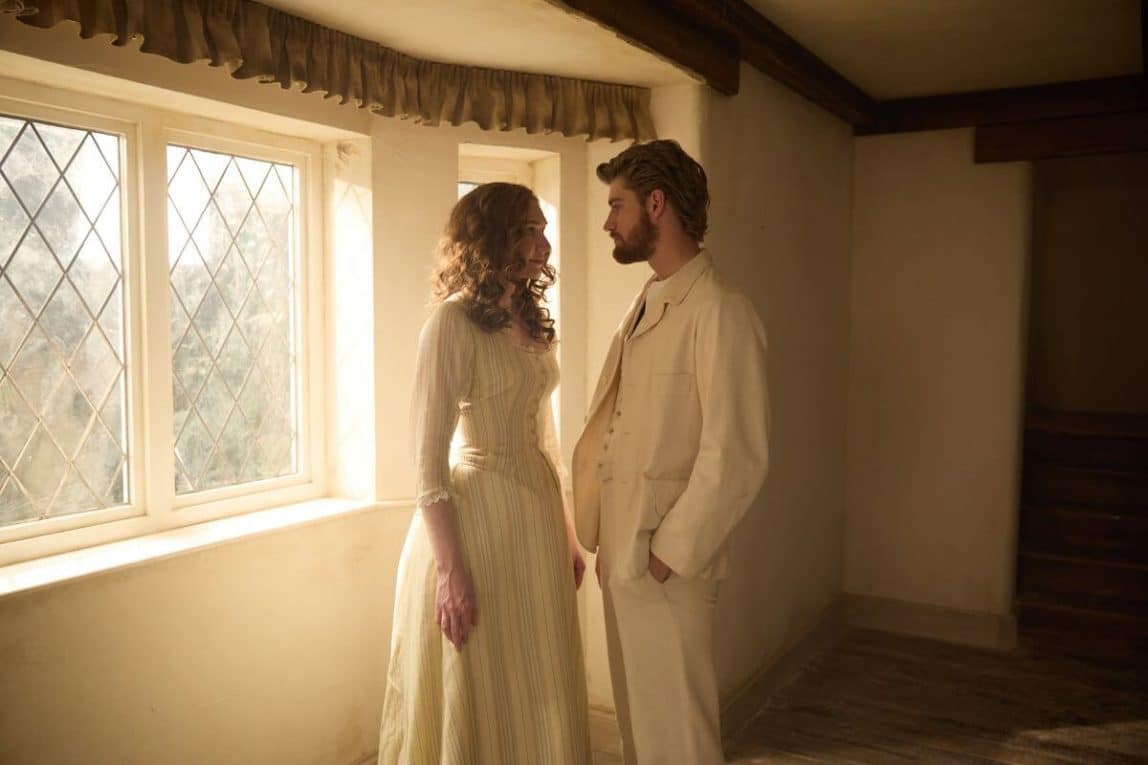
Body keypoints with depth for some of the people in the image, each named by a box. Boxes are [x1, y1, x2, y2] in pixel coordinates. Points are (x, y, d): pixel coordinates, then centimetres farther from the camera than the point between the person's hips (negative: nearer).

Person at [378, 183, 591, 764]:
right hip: (478, 517, -7)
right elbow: (429, 457, -15)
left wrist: (567, 533, 15)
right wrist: (450, 569, -18)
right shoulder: (453, 323, -13)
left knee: (539, 688, 17)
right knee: (478, 694, 8)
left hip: (538, 515, 7)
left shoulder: (533, 323, 10)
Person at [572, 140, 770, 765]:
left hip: (667, 562, -8)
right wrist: (604, 542, 8)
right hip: (621, 553, 8)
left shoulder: (718, 311, -16)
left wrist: (669, 554, -16)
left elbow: (736, 456, -20)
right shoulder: (645, 304, 12)